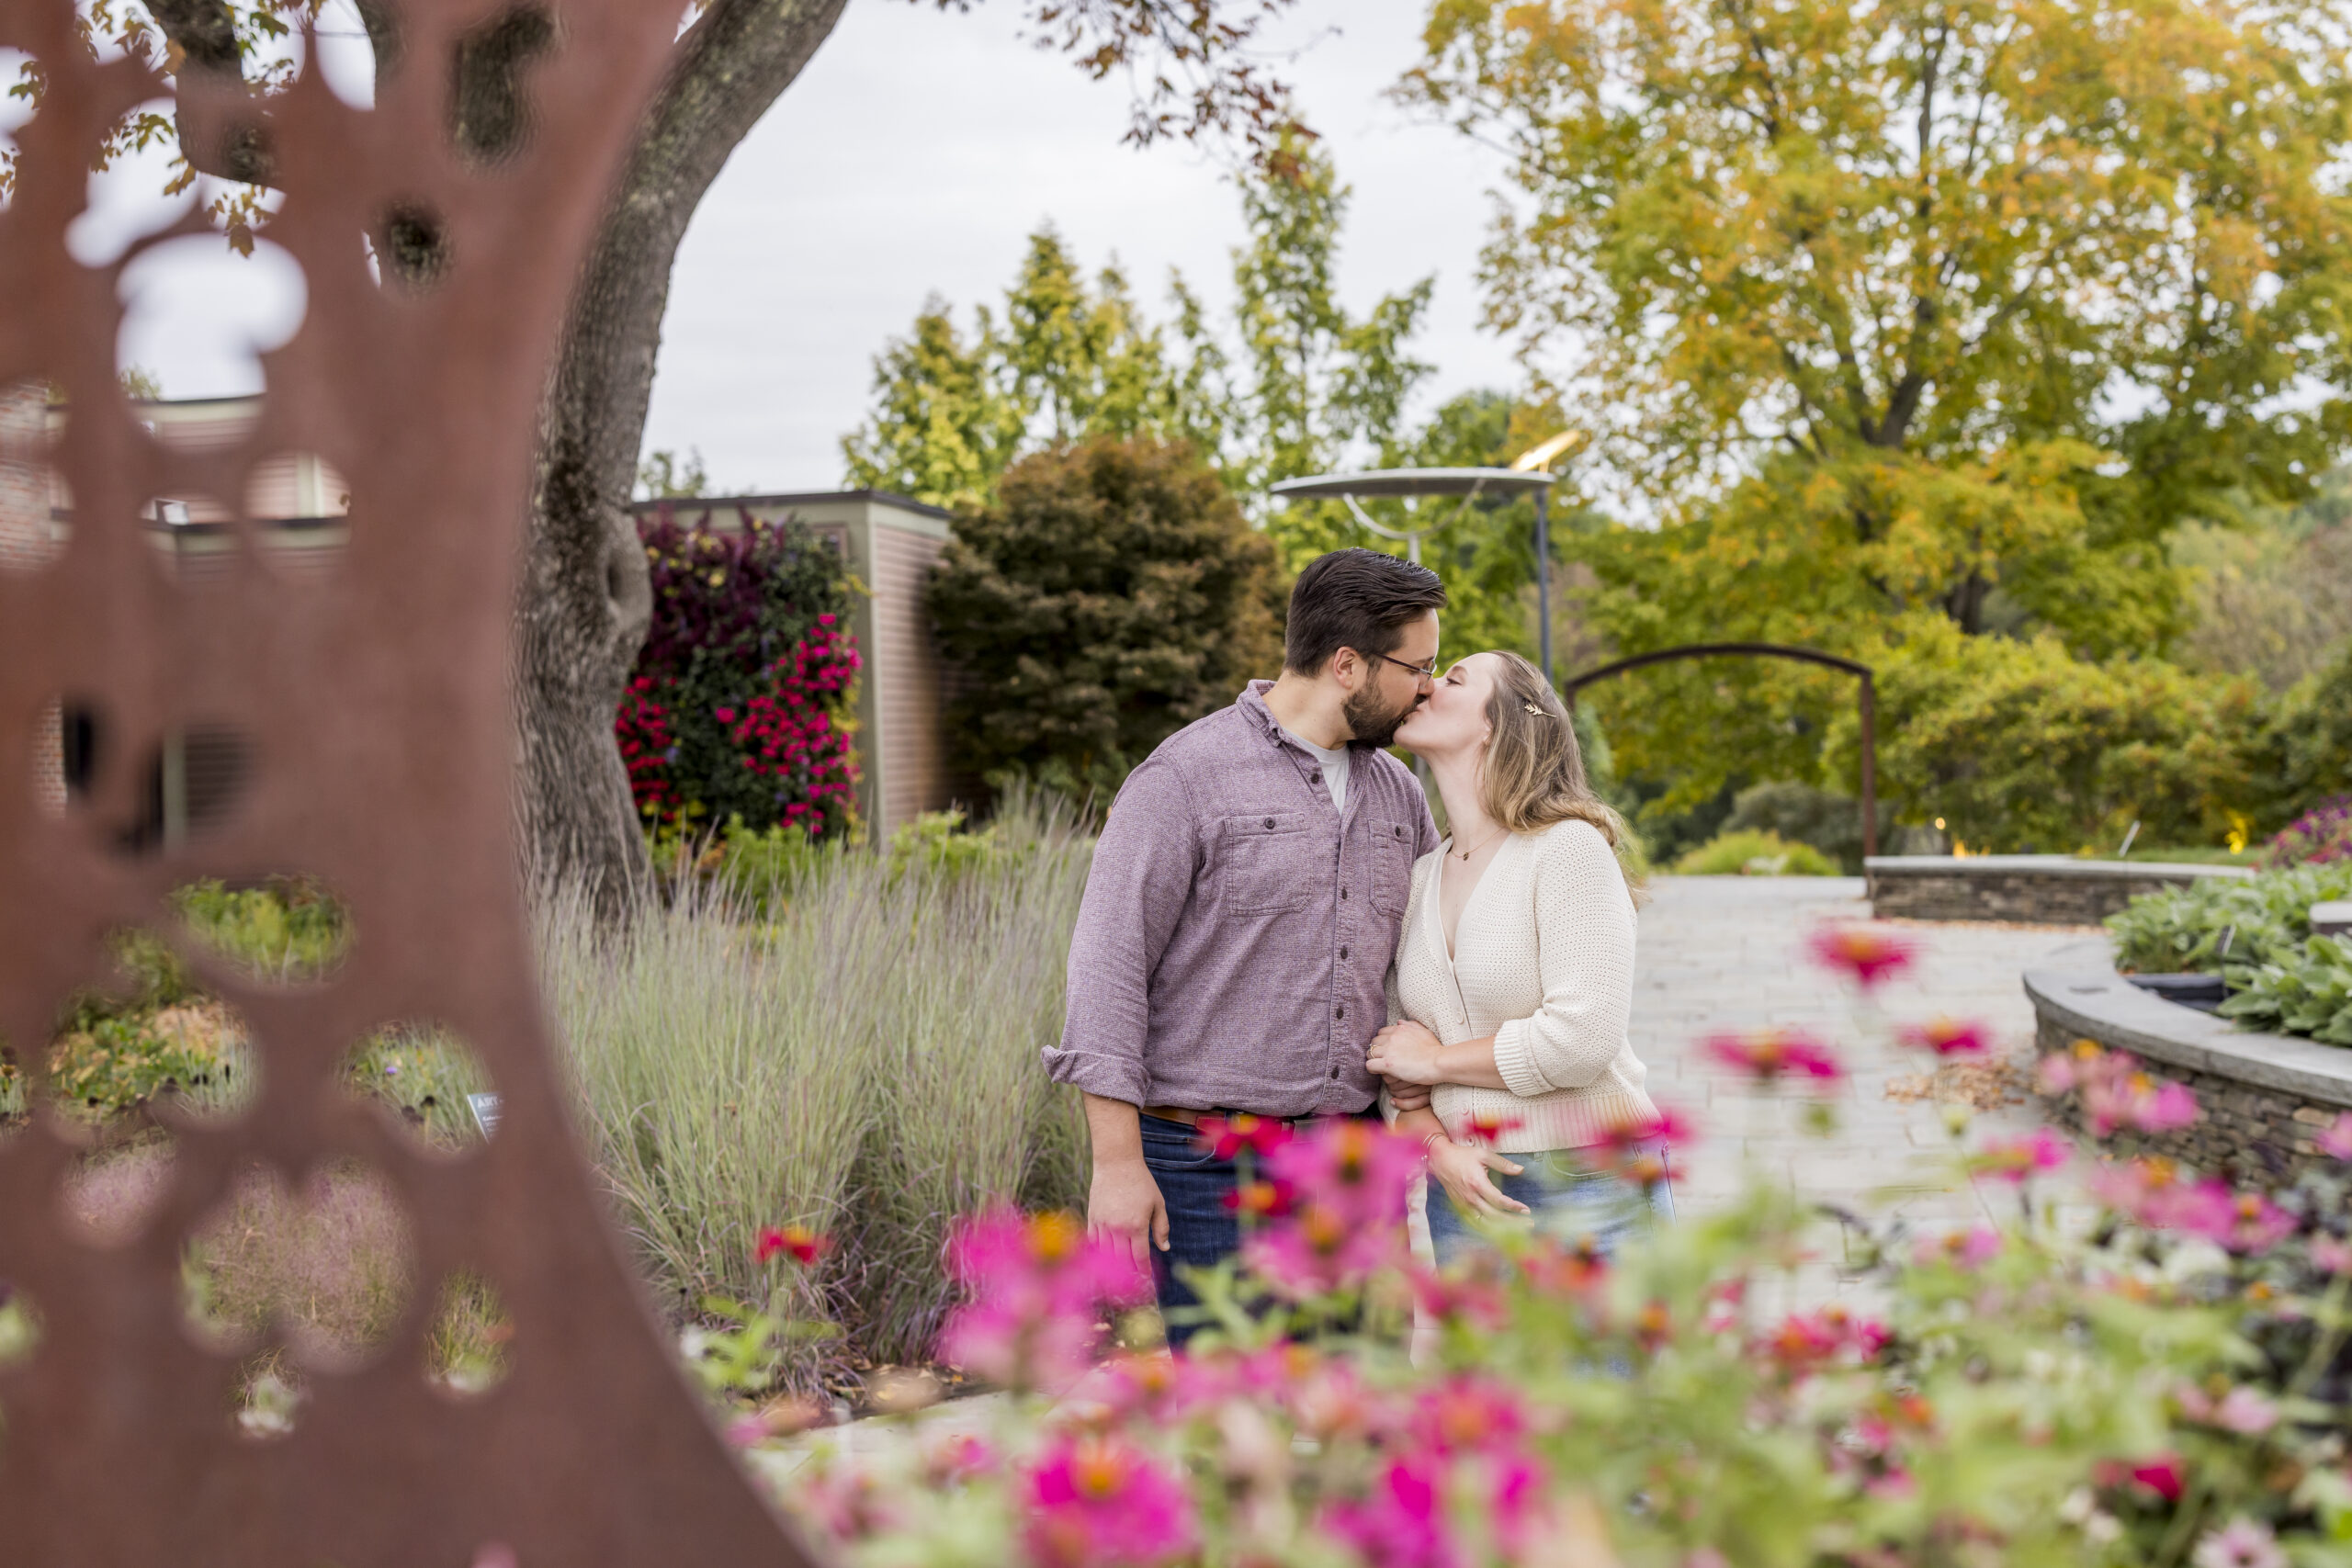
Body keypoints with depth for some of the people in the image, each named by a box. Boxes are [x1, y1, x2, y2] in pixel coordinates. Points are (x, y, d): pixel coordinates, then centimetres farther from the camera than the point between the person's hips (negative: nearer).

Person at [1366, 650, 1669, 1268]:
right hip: (1462, 1191, 6)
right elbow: (1403, 1066, 10)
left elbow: (1582, 1038, -19)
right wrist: (1439, 1149, -10)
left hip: (1587, 1190, -5)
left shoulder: (1569, 847, -10)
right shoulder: (1420, 877, 9)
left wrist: (1436, 1059, -9)